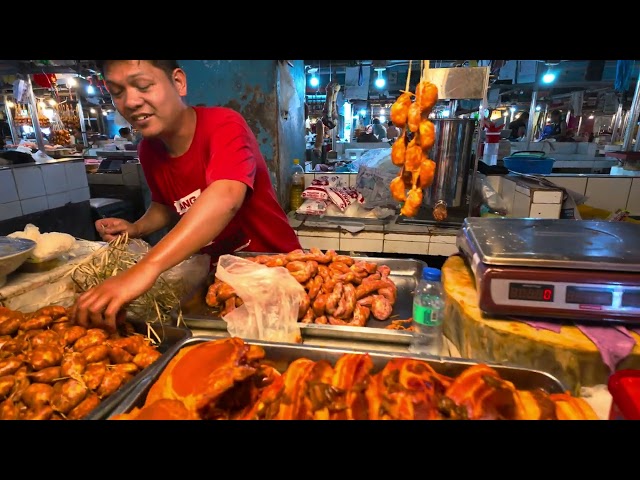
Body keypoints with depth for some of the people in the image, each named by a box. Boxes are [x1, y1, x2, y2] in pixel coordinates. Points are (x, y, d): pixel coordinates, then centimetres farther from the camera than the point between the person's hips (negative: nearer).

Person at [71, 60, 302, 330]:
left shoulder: (223, 125, -22)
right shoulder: (148, 150, -2)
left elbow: (225, 198, -41)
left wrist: (146, 268, -48)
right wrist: (136, 229, -3)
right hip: (217, 273, 5)